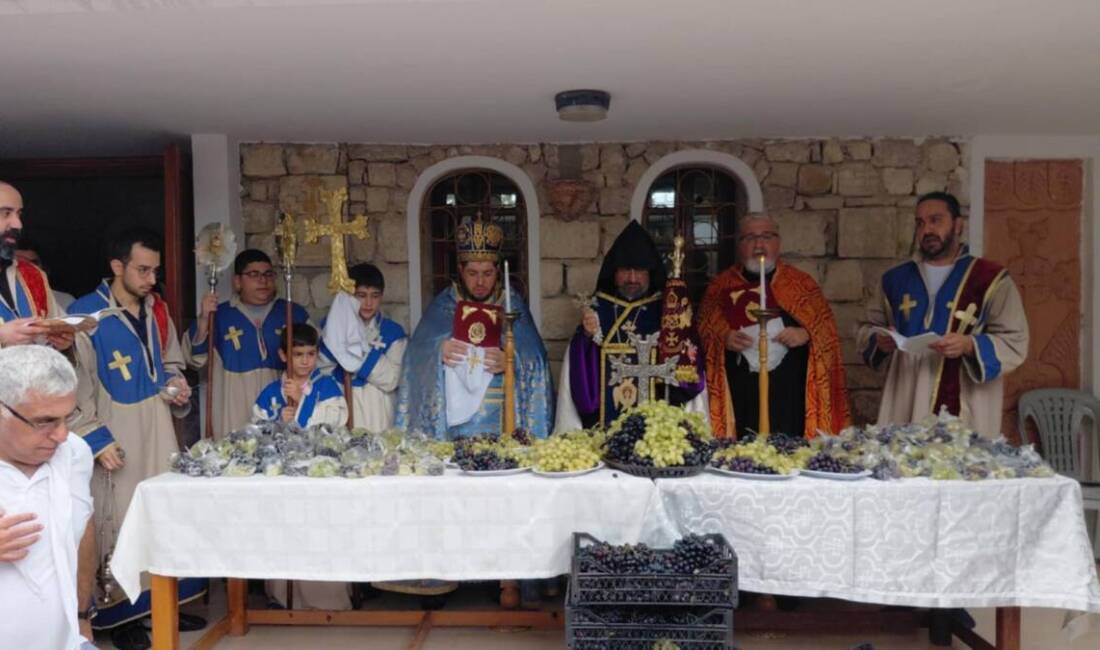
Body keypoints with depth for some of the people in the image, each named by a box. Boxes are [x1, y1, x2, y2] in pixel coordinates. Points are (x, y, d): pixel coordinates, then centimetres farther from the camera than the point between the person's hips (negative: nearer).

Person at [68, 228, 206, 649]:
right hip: (114, 435, -6)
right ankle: (120, 614, 16)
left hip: (158, 429, 6)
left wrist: (175, 383, 0)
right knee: (120, 519, 2)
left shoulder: (157, 310, 7)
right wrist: (96, 438, -15)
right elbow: (75, 384, -12)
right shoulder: (86, 313, -13)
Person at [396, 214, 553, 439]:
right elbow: (417, 352, -2)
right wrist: (438, 351, -21)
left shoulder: (512, 305, 5)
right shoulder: (443, 304, 6)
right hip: (453, 414, 0)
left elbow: (535, 360, -2)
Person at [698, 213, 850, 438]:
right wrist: (723, 338, -9)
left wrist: (806, 334, -10)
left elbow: (826, 329, 10)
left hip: (790, 388, 0)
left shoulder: (802, 283, 9)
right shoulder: (721, 286, 10)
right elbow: (703, 330, 10)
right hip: (740, 391, 0)